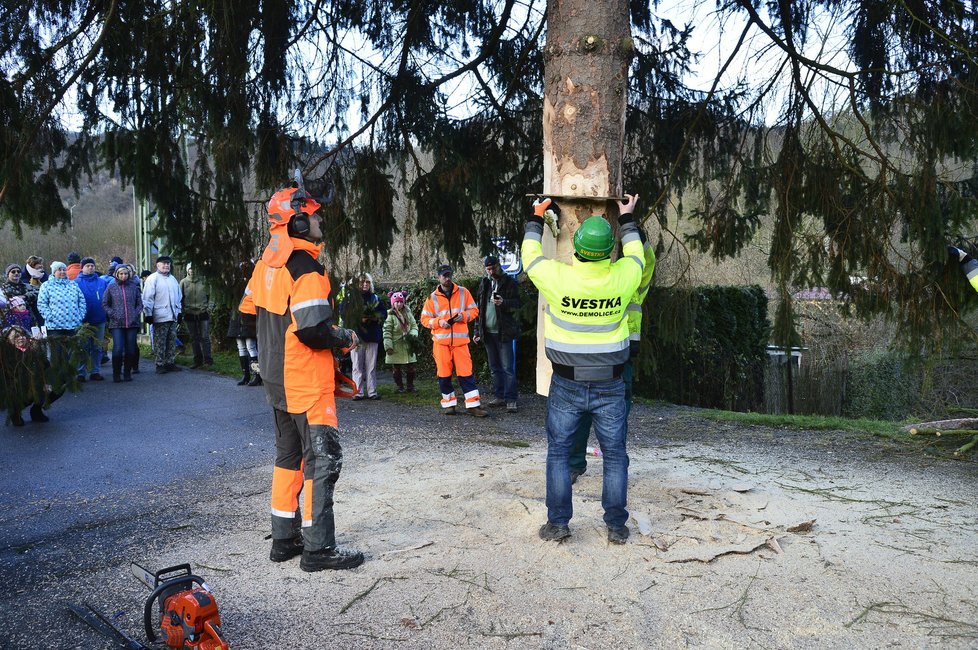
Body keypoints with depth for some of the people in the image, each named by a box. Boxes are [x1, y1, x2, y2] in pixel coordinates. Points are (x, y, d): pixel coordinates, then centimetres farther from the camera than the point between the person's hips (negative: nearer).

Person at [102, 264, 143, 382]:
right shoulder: (111, 287, 5)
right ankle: (116, 374, 5)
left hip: (132, 323, 2)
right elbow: (105, 304, 8)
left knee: (130, 349, 3)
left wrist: (136, 314, -1)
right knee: (118, 349, -9)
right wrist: (113, 314, -4)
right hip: (117, 324, -2)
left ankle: (127, 373, 16)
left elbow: (139, 303, 14)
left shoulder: (134, 287, 9)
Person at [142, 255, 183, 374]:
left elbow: (179, 297, 25)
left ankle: (170, 363, 17)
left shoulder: (173, 279, 18)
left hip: (172, 316, 7)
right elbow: (147, 298, -7)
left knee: (172, 341, 9)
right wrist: (148, 314, -12)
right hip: (160, 317, -7)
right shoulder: (153, 278, -3)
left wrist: (178, 312, 19)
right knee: (160, 342, -3)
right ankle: (160, 365, 2)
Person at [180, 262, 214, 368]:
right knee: (194, 338, 7)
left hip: (203, 313, -1)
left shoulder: (203, 282, 5)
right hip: (189, 314, 1)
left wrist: (208, 307, -2)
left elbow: (208, 296, 10)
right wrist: (182, 311, -1)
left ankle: (207, 359, -3)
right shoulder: (183, 282, 5)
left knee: (205, 337, -5)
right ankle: (198, 360, 12)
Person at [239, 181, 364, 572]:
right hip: (307, 383, -9)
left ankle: (283, 539, 26)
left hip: (277, 379, 9)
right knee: (322, 459, -1)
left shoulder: (267, 262, 8)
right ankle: (318, 547, 4)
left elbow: (250, 307, 18)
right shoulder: (306, 268, -20)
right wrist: (345, 338, -9)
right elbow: (314, 329, -27)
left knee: (288, 454, 18)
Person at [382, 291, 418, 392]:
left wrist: (413, 334, -10)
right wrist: (388, 346, -17)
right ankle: (399, 387, 16)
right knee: (397, 369, 5)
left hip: (407, 346, 4)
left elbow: (414, 325, 11)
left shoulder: (408, 314, 6)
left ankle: (410, 386, 20)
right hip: (396, 347, -4)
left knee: (410, 367, 8)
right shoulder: (390, 316, -8)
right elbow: (387, 332, -11)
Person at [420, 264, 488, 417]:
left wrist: (463, 315, -11)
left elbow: (474, 310, 8)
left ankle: (473, 405, 0)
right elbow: (425, 319, 7)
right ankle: (448, 403, 17)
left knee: (466, 372, -3)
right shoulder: (432, 297, 5)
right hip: (441, 341, 1)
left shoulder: (463, 292, 6)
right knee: (444, 373, 4)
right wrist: (438, 322, -11)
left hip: (460, 340, 0)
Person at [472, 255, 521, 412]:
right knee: (494, 368, 10)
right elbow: (478, 308, 17)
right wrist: (477, 331, 14)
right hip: (487, 332, 5)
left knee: (508, 368, -6)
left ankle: (510, 400, -4)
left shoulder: (509, 282, -1)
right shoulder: (484, 284, 14)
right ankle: (499, 396, 18)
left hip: (503, 332, -5)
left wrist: (503, 302, -28)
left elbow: (516, 304, -7)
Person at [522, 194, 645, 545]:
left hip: (567, 385, -1)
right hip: (610, 385, 1)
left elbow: (530, 256, 6)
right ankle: (616, 526, 18)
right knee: (614, 455, 12)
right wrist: (627, 220, 29)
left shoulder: (557, 277, -15)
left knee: (558, 451, 12)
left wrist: (536, 218, 21)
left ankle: (558, 522, 16)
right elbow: (635, 254, 13)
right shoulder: (622, 277, -11)